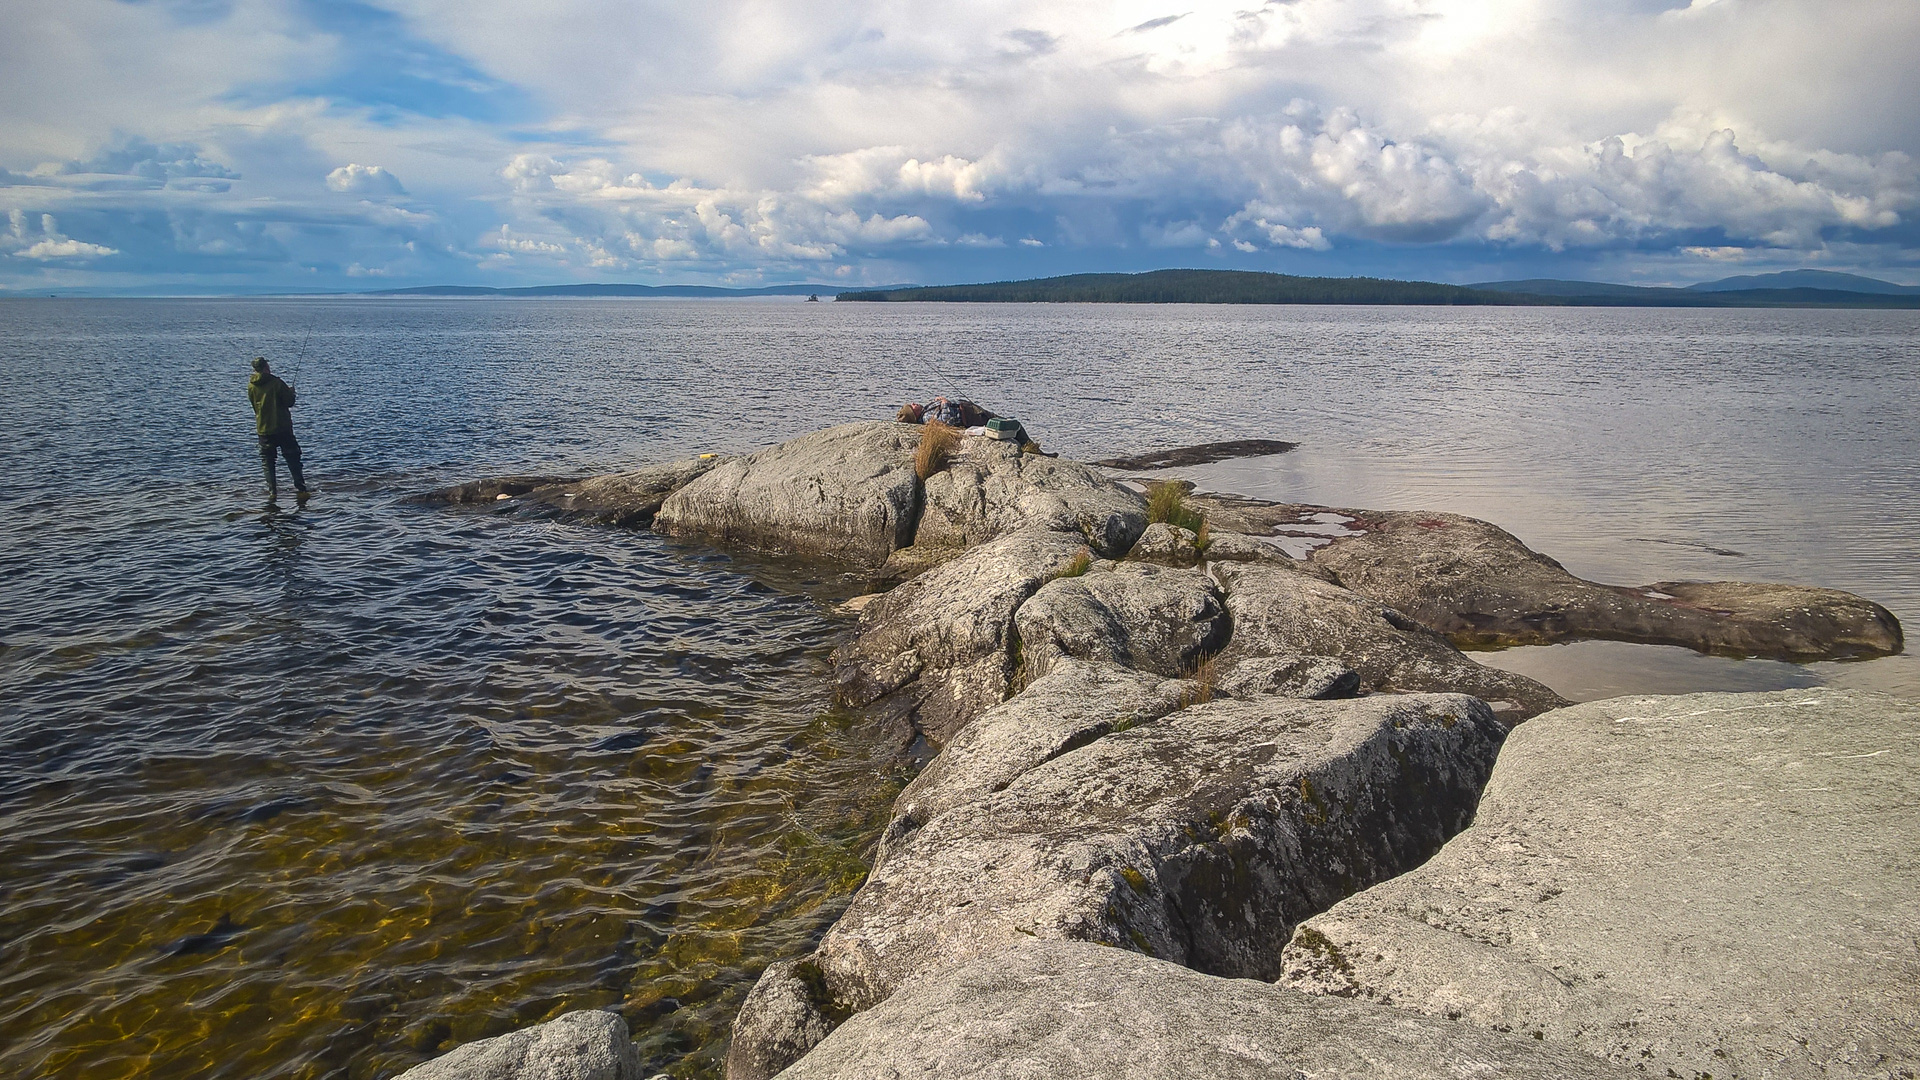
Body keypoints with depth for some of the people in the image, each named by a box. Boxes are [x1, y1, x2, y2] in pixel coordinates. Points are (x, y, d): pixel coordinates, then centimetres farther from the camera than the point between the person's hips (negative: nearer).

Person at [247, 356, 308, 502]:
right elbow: (289, 402, -10)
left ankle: (272, 492, 2)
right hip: (282, 427, -3)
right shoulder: (276, 382, -12)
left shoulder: (251, 386, 1)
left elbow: (255, 405, 14)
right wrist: (291, 392, 11)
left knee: (267, 462, 9)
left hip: (263, 429, 3)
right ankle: (300, 490, 1)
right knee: (293, 460, 4)